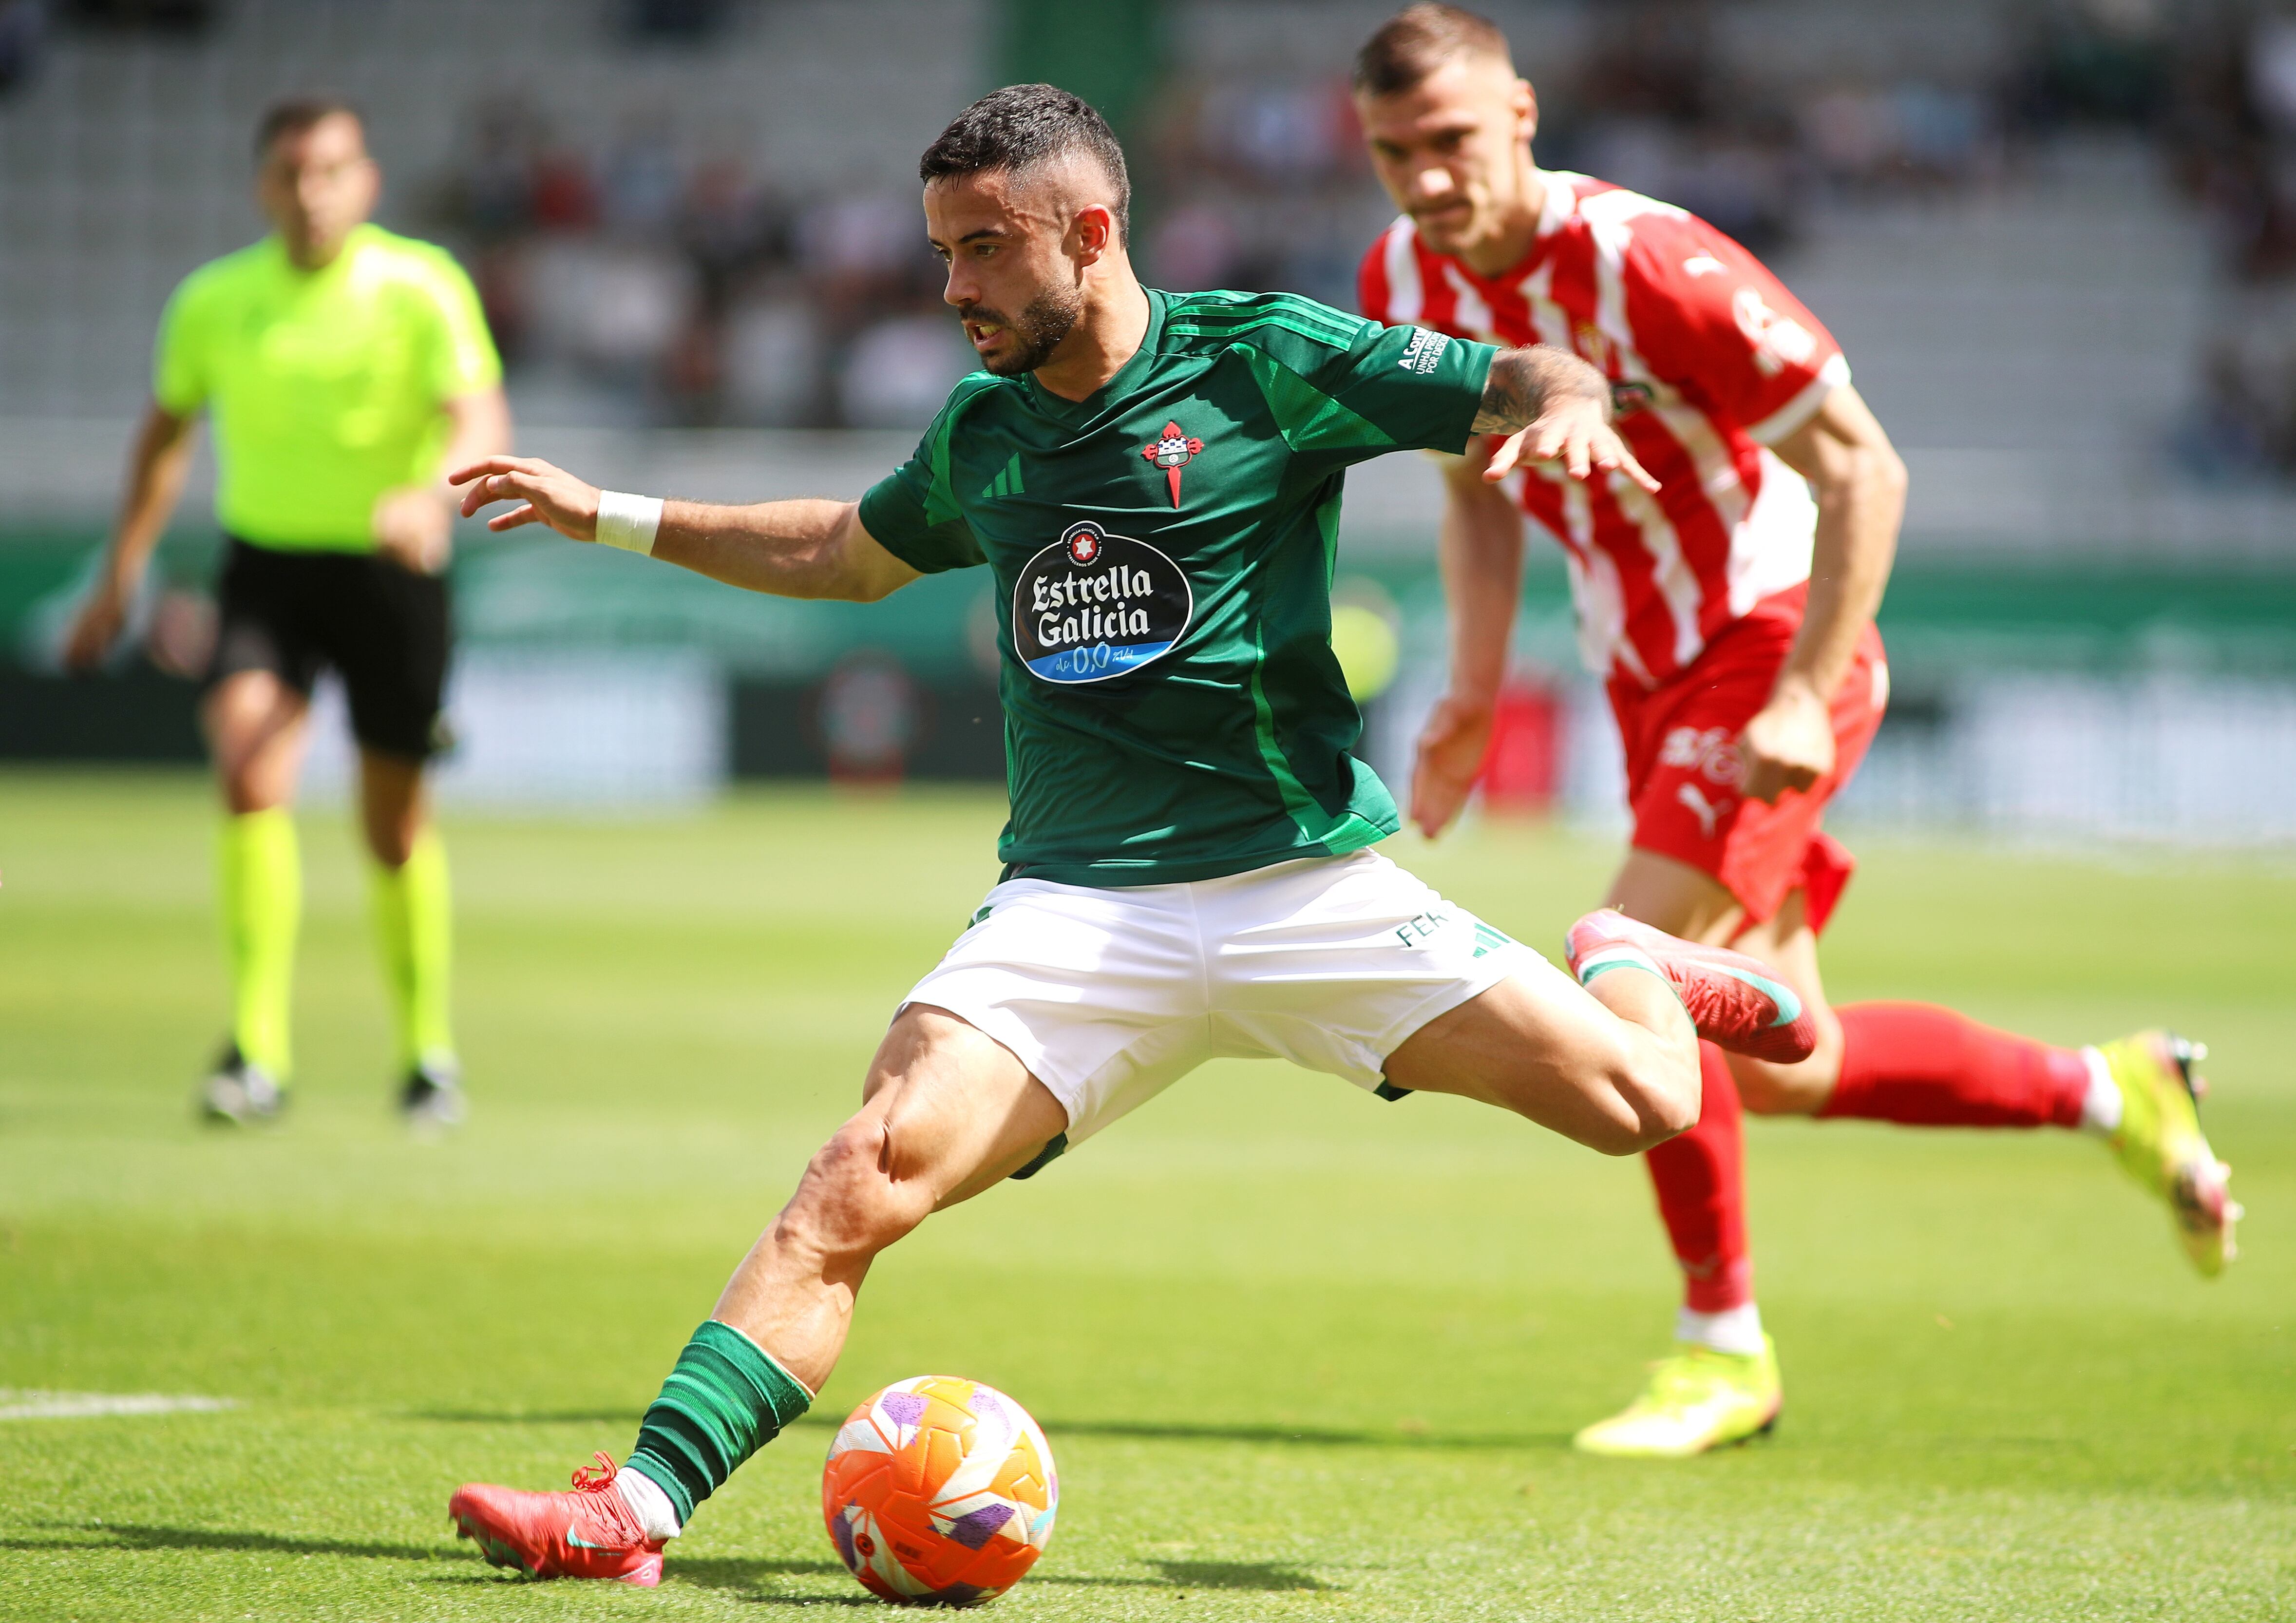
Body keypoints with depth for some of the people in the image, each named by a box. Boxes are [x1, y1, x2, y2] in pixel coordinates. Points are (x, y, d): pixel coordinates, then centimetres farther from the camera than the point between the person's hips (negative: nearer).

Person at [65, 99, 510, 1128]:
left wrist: (436, 493, -40)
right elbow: (167, 429, 17)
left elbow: (479, 419, -19)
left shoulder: (421, 288, -8)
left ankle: (428, 1050, 29)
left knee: (395, 823, 8)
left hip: (390, 570, -1)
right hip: (264, 564, 1)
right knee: (251, 777, -22)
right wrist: (122, 573, 20)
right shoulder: (213, 302, 1)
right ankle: (258, 1053, -21)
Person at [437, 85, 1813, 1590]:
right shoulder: (981, 434, 13)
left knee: (1638, 1102, -11)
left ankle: (1629, 970, 25)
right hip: (1074, 908, 2)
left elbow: (1528, 383, -2)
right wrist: (613, 517, 33)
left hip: (1304, 883, -2)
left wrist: (1568, 410, -26)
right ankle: (641, 1505, -26)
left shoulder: (1262, 360, -2)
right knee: (867, 1178, -22)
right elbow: (850, 552, 34)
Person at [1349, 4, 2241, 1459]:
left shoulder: (1644, 266, -24)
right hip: (1652, 675, 8)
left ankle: (1724, 1349, -5)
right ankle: (2110, 1092, 30)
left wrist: (1803, 698, -26)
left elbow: (1861, 470, -20)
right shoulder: (1404, 284, -3)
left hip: (1774, 643, -8)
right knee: (1780, 1069, 10)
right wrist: (1476, 692, 3)